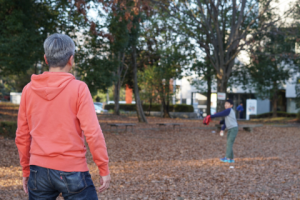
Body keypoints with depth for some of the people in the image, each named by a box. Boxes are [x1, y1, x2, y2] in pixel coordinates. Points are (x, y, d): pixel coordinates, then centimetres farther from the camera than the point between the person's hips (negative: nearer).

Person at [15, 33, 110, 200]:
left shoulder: (29, 90, 3)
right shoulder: (78, 88, -9)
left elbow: (22, 136, 8)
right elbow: (92, 132, -13)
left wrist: (26, 170, 18)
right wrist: (104, 169, -4)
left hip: (39, 171, 4)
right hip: (72, 171, -4)